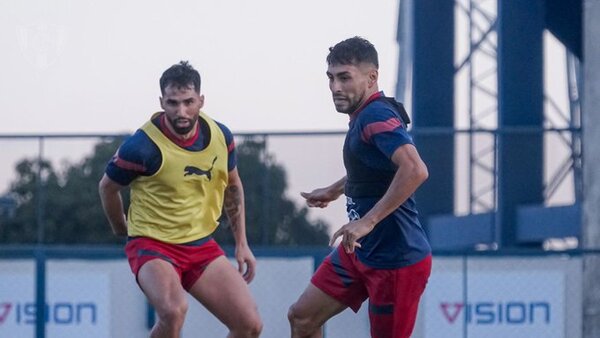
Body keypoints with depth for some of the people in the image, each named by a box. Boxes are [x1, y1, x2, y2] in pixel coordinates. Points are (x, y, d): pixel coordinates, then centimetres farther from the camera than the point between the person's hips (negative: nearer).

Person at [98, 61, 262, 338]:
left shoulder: (220, 136, -3)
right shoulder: (143, 145, -19)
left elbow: (232, 186, 17)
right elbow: (107, 187, 0)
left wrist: (241, 244, 15)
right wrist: (122, 229, 14)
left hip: (202, 245, 6)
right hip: (153, 246, -6)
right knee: (174, 311, -35)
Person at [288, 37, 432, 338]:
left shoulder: (377, 116, -21)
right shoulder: (362, 116, 9)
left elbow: (415, 170, -36)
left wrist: (369, 220, -34)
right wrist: (334, 191, 38)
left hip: (395, 258, -10)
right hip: (359, 251, 10)